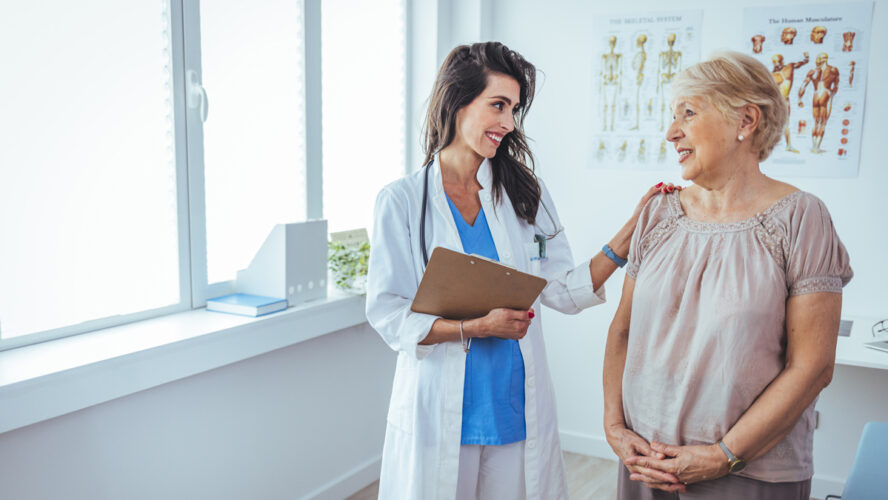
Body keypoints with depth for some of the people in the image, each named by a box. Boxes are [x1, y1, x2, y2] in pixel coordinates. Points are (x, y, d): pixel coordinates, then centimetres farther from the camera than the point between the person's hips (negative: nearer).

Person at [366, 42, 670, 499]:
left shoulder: (525, 194, 5)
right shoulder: (402, 200, -6)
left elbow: (565, 292, 1)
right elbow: (387, 315, -9)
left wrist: (631, 230, -6)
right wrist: (477, 327, -19)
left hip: (518, 410, 3)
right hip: (440, 415, -3)